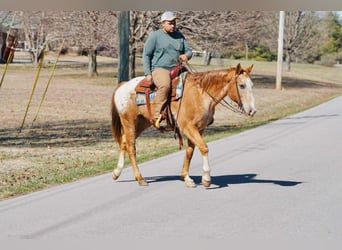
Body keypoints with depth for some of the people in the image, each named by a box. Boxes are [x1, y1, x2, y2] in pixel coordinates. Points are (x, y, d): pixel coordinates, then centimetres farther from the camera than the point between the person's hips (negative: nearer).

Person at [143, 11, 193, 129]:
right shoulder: (155, 36, 2)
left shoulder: (179, 36, 16)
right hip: (159, 69, -6)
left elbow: (189, 50, 19)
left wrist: (186, 55, -7)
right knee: (165, 85, -40)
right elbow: (146, 55, 2)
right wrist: (148, 73, -8)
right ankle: (157, 116, -38)